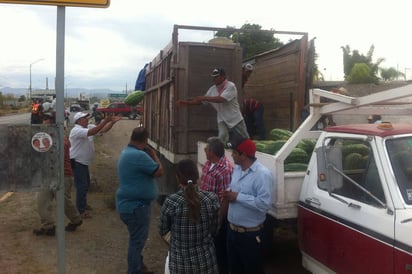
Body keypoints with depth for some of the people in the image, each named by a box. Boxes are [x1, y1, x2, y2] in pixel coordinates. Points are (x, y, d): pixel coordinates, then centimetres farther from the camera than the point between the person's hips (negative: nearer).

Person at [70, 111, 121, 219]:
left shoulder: (89, 126, 5)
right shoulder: (76, 130, -22)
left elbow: (103, 130, 1)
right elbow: (92, 132, -37)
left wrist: (112, 122, -15)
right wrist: (105, 121, -39)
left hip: (84, 162, 9)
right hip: (77, 162, -9)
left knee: (86, 183, 21)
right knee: (82, 186, -6)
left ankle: (82, 204, 38)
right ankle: (81, 210, 3)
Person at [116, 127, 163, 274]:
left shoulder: (126, 152, 9)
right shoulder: (139, 155, -25)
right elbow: (159, 171, -19)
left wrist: (149, 155, 6)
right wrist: (153, 154, -6)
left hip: (130, 203, 11)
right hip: (136, 205, -11)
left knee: (137, 238, 23)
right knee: (137, 240, 2)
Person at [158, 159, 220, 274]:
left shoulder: (171, 202, -19)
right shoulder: (212, 199, -13)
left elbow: (162, 231, -3)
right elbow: (214, 231, 0)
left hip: (180, 260, -1)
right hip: (205, 258, 1)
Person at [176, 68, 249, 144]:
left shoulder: (230, 86, -19)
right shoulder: (212, 89, 0)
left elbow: (221, 99, -32)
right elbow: (202, 101, 5)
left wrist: (204, 97, -29)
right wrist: (187, 102, -6)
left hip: (235, 119, -4)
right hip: (222, 120, 4)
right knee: (222, 136, -19)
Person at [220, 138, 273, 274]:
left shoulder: (262, 174, -22)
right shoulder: (237, 169, 4)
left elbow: (264, 204, -29)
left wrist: (237, 197, -24)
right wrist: (228, 194, -5)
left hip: (250, 234, -8)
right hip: (232, 229, 8)